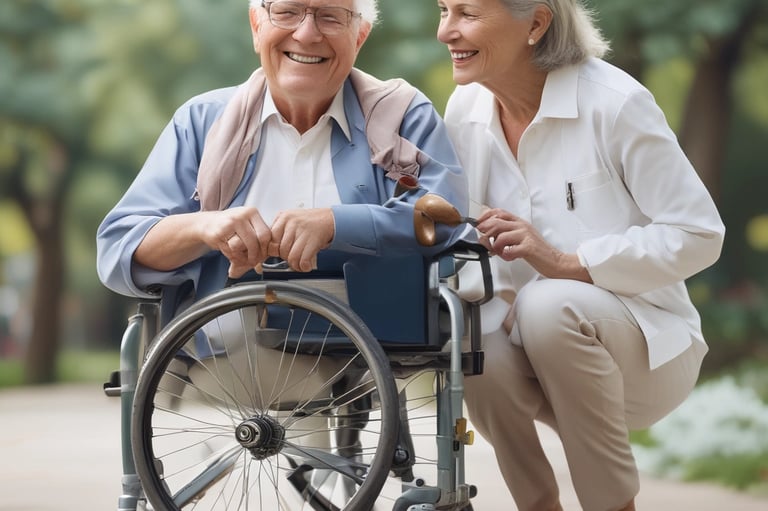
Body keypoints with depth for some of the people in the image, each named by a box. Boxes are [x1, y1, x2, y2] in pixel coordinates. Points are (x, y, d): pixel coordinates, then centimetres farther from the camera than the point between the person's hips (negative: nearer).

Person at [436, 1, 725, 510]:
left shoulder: (614, 101, -17)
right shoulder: (465, 110, -1)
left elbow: (699, 234, -16)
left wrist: (569, 263, -25)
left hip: (643, 341, -4)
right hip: (533, 338, 4)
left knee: (549, 306, -34)